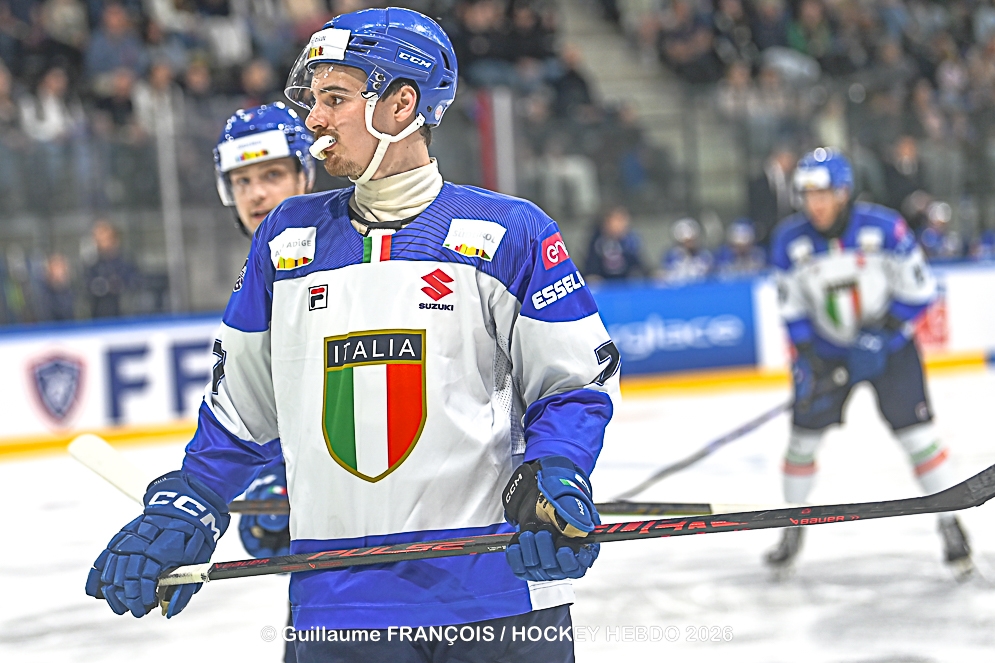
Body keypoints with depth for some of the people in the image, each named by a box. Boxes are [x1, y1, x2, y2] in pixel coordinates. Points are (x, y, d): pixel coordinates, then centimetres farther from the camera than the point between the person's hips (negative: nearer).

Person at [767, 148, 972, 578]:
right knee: (803, 436, 2)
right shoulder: (790, 240, -12)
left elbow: (920, 289, -14)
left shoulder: (884, 228, -21)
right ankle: (793, 528, 21)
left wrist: (881, 333, -21)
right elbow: (792, 308, -3)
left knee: (916, 434, -8)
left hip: (888, 344, -2)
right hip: (827, 347, 3)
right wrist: (808, 362, -13)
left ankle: (950, 526, 6)